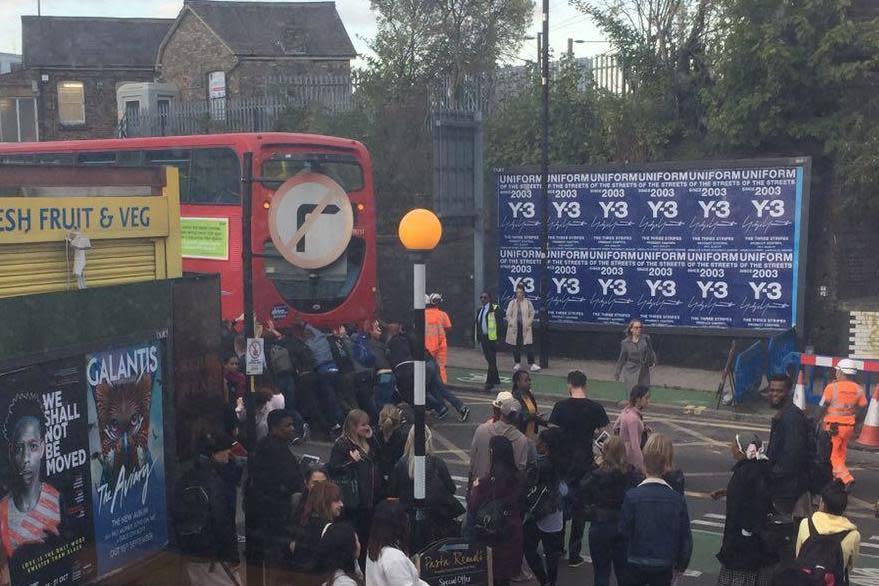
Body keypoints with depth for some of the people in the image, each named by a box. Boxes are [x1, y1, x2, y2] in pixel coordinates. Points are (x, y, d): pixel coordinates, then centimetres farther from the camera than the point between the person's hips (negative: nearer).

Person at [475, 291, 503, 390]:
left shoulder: (495, 308, -8)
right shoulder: (479, 310, 15)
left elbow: (499, 323, -11)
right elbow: (476, 323, 17)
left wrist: (499, 337, -16)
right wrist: (477, 337, 12)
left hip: (492, 338, -7)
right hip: (483, 338, 7)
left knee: (492, 360, -7)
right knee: (489, 360, 14)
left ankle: (489, 382, -6)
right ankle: (496, 379, 26)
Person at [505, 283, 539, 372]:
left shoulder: (528, 302, 2)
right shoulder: (512, 303, 5)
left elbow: (532, 314, 4)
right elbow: (508, 315, 6)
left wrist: (528, 324, -4)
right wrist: (511, 324, -4)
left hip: (525, 328, -2)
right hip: (514, 328, 2)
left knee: (528, 346, -6)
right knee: (516, 346, 6)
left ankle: (532, 364, -5)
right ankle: (517, 363, 18)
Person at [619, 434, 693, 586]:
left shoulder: (632, 496, -15)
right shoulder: (678, 499, -9)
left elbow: (625, 530, -8)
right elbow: (685, 537, -3)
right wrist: (681, 565, 12)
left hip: (636, 563, -1)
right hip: (664, 566, 1)